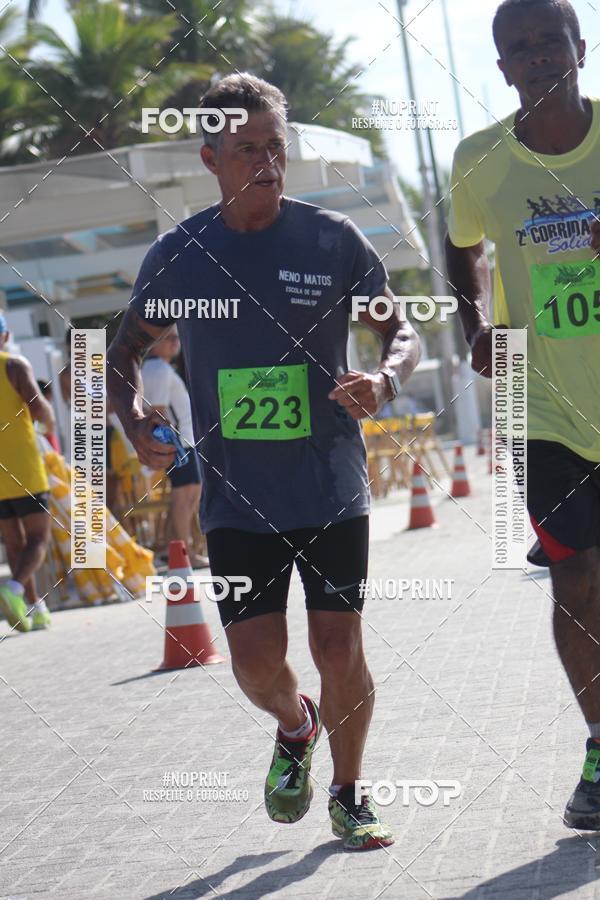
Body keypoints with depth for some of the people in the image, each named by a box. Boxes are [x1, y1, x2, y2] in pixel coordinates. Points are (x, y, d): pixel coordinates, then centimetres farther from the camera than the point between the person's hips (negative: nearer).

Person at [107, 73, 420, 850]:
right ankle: (295, 728, 33)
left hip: (332, 493, -1)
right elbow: (126, 351, 14)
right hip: (236, 500, 1)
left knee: (339, 651, 0)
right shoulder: (176, 255, 0)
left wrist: (384, 380, -18)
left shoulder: (333, 240, -3)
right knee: (255, 661, -3)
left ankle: (348, 795, 24)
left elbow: (402, 332, 4)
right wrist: (133, 421, -6)